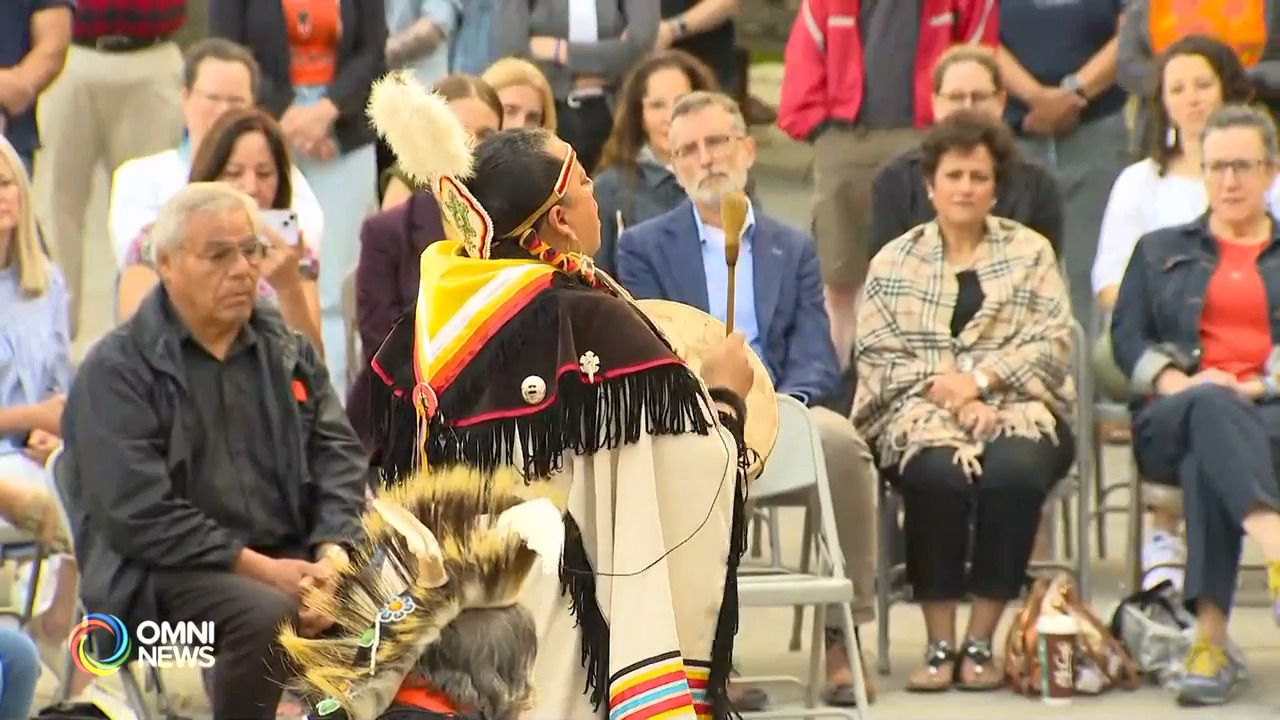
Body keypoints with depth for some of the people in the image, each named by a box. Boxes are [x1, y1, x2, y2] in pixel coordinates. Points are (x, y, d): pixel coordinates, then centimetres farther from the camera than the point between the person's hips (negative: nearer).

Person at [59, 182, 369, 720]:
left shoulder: (287, 352, 15)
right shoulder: (116, 370, -4)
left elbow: (338, 454, 10)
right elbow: (137, 513, -13)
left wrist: (333, 549, -10)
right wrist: (257, 567, -17)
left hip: (291, 556, 5)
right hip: (166, 572, -5)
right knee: (268, 614, -35)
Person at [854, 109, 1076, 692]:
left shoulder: (1030, 252, 15)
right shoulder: (894, 263, 15)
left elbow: (1053, 343, 2)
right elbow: (876, 355, 3)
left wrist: (979, 380, -12)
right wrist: (944, 388, -13)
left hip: (1016, 407, 0)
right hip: (920, 412, 0)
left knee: (1014, 470, -34)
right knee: (939, 472, -35)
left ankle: (981, 641, -25)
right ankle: (939, 644, -28)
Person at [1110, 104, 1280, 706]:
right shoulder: (1161, 251, 28)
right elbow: (1127, 338, 12)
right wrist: (1179, 384, -8)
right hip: (1173, 423, 1)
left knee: (1209, 459, -39)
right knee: (1212, 410, -40)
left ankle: (1211, 639, -50)